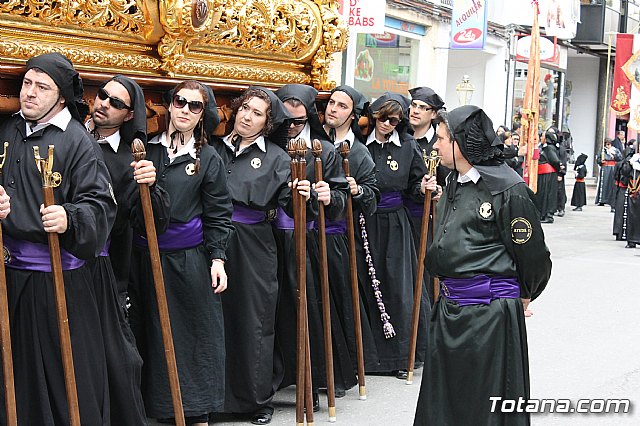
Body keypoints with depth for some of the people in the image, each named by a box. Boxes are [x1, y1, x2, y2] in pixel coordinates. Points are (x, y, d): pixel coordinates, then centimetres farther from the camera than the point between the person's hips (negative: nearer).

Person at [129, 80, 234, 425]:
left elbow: (218, 215, 0)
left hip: (189, 258, -2)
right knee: (151, 331, 10)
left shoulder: (209, 159, 1)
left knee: (195, 332, 3)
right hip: (145, 257, 2)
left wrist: (217, 258, -6)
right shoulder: (146, 149, 7)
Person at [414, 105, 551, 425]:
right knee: (443, 397, 16)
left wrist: (520, 300, 2)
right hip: (449, 307, 8)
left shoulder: (508, 188, -15)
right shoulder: (454, 184, 11)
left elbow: (533, 257, -9)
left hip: (490, 313, -8)